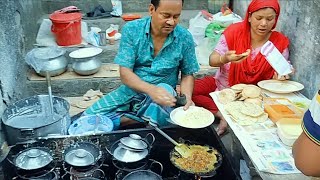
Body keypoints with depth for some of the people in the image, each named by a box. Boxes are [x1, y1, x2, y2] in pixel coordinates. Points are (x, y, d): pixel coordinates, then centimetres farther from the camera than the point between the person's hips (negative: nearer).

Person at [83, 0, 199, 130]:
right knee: (88, 117, -13)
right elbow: (125, 73, -15)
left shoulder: (185, 38, -9)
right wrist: (151, 89, -34)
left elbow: (188, 74, 3)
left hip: (164, 92, 0)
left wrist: (187, 96, -20)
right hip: (131, 89, 1)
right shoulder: (131, 30, -11)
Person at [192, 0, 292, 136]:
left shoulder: (280, 43, -10)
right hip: (221, 85, 1)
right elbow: (212, 61, -15)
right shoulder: (234, 31, -13)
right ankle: (223, 114, -12)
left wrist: (280, 77, -25)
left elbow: (276, 77, 0)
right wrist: (225, 59, -38)